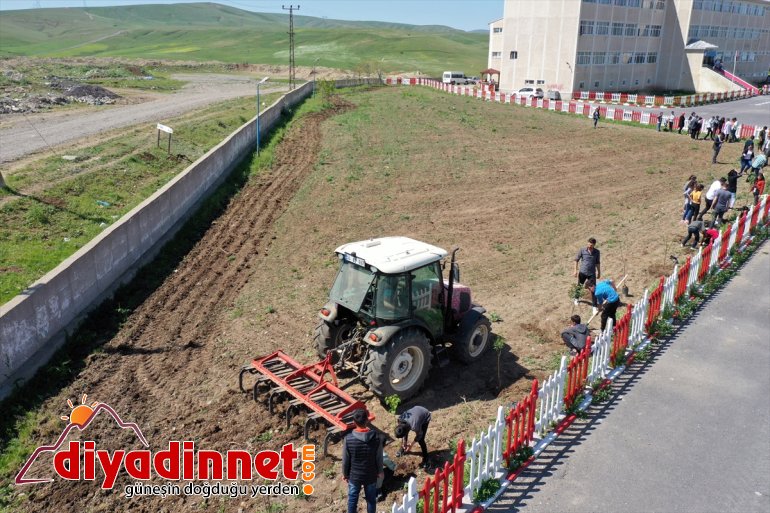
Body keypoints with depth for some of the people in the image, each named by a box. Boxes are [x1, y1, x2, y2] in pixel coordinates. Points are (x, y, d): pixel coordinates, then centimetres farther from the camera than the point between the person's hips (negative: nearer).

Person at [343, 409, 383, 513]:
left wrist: (345, 474, 6)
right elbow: (379, 458, -9)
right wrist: (380, 471, 10)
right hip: (371, 476, 1)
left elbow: (345, 460, -11)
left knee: (352, 499, 21)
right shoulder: (376, 438, -21)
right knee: (371, 499, 22)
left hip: (354, 475, 0)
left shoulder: (348, 438, -23)